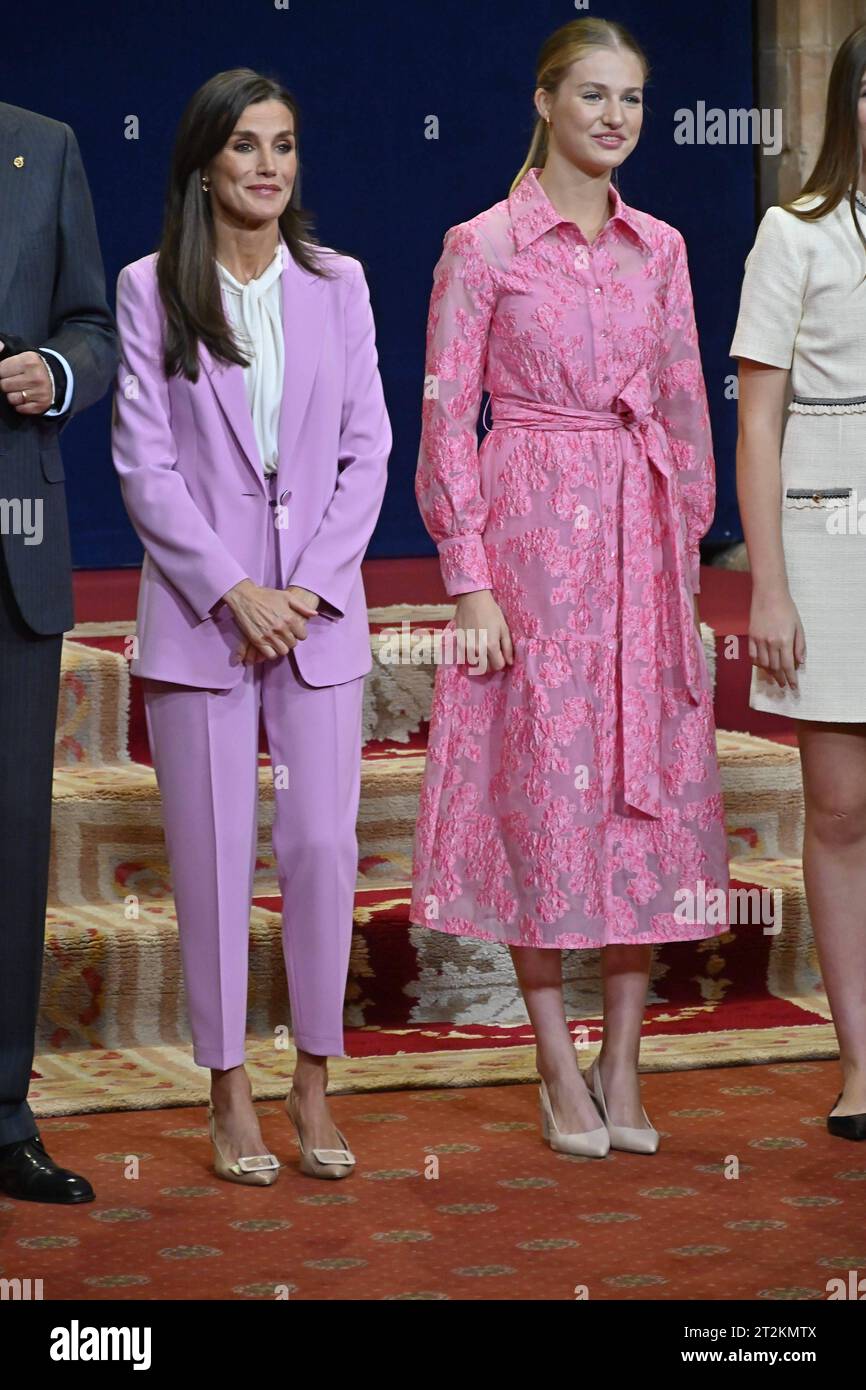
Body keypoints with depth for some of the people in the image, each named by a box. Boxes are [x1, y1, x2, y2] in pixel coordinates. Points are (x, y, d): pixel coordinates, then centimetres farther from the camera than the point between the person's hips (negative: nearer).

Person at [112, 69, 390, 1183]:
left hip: (320, 609, 2)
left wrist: (311, 587, -6)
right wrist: (234, 590, -11)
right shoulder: (151, 290, 1)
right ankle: (228, 1093, 11)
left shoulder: (337, 284, 8)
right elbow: (143, 460, -3)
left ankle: (313, 1085, 11)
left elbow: (366, 448, 5)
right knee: (212, 854, 1)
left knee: (322, 846, -1)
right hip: (200, 608, -2)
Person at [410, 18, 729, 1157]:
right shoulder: (485, 245, -3)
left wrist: (686, 550, 8)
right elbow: (446, 420, -5)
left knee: (654, 786, 2)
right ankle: (559, 1070, 8)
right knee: (541, 784, -2)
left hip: (642, 542, 4)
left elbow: (687, 413, 14)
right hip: (532, 539, -4)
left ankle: (623, 1062, 11)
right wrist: (468, 580, -10)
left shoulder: (659, 248, 11)